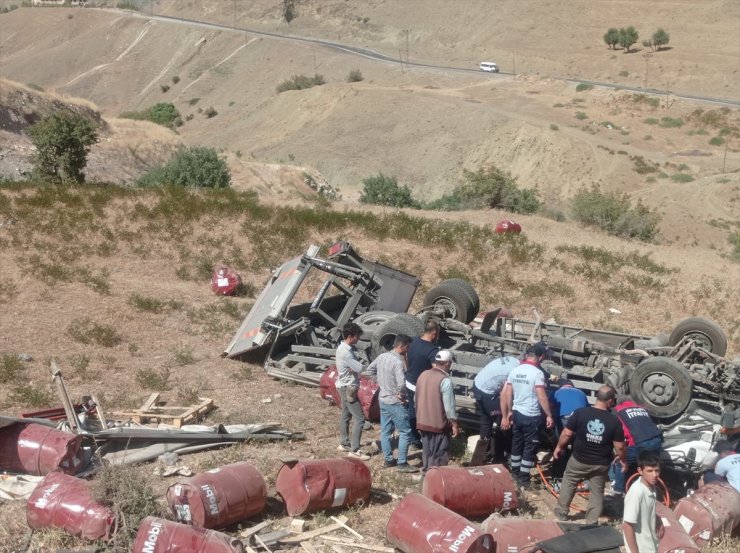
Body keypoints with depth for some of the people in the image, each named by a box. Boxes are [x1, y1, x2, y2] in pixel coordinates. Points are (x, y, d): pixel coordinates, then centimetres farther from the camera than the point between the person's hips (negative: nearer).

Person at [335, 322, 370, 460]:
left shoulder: (346, 348, 6)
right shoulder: (345, 352, -26)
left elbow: (354, 366, 5)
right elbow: (359, 368, -25)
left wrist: (355, 365, -17)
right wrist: (360, 363, -5)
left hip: (345, 387, 10)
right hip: (348, 388, -10)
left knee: (346, 415, 20)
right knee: (359, 418, -9)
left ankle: (344, 443, 33)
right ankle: (354, 450, -9)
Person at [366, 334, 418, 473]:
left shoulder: (381, 356, 2)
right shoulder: (398, 362, -23)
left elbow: (370, 369, 18)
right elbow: (401, 383, -34)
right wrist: (401, 394, -16)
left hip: (383, 400, 8)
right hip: (395, 403, -8)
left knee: (385, 431, 15)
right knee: (405, 432, 1)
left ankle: (389, 460, 24)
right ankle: (402, 463, 2)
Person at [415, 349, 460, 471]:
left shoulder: (423, 375, 3)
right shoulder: (445, 381, -19)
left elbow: (417, 399, 12)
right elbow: (449, 406, -19)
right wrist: (455, 424, -8)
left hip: (422, 422, 7)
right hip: (439, 424, -7)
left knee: (427, 451, 18)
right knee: (439, 456, 5)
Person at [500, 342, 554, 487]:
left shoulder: (514, 370, 3)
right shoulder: (537, 373, -17)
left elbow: (505, 394, 6)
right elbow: (542, 397, -20)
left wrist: (507, 414, 15)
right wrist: (549, 415, -11)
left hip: (516, 414, 6)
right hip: (532, 416, -6)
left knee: (517, 444, 19)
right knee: (530, 447, 6)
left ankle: (515, 472, 30)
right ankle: (523, 478, 10)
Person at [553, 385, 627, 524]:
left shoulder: (580, 413, -15)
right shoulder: (614, 421, -15)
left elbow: (566, 434, -10)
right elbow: (619, 446, -9)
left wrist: (559, 447, 8)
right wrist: (623, 460, 9)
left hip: (579, 460, 0)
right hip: (601, 464, 0)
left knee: (568, 483, 21)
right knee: (597, 491, 17)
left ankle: (561, 512, 29)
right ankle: (592, 521, 22)